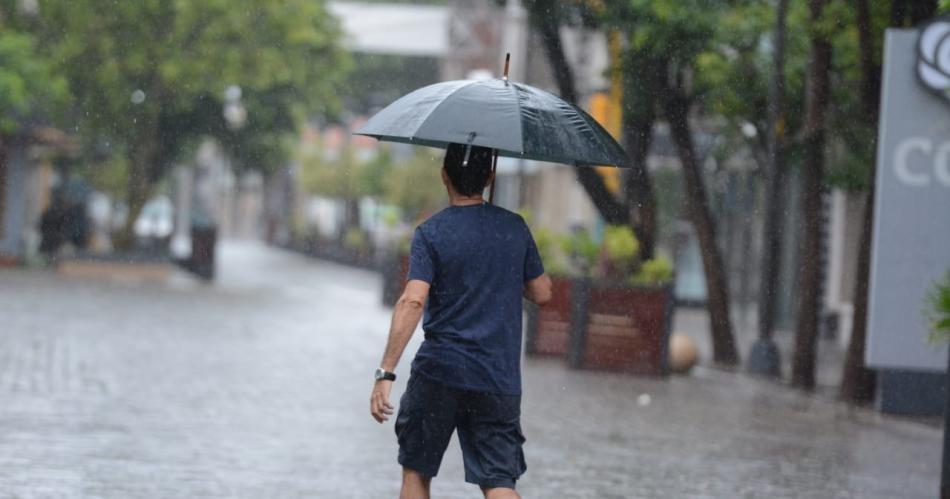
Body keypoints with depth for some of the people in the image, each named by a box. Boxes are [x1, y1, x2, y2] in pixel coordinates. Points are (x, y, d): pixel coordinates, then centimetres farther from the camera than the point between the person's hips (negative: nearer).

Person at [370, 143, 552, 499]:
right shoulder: (515, 228, 4)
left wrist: (385, 373, -19)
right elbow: (542, 294, 12)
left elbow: (412, 302, -17)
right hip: (499, 380, 2)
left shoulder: (431, 232, -6)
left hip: (438, 375, -2)